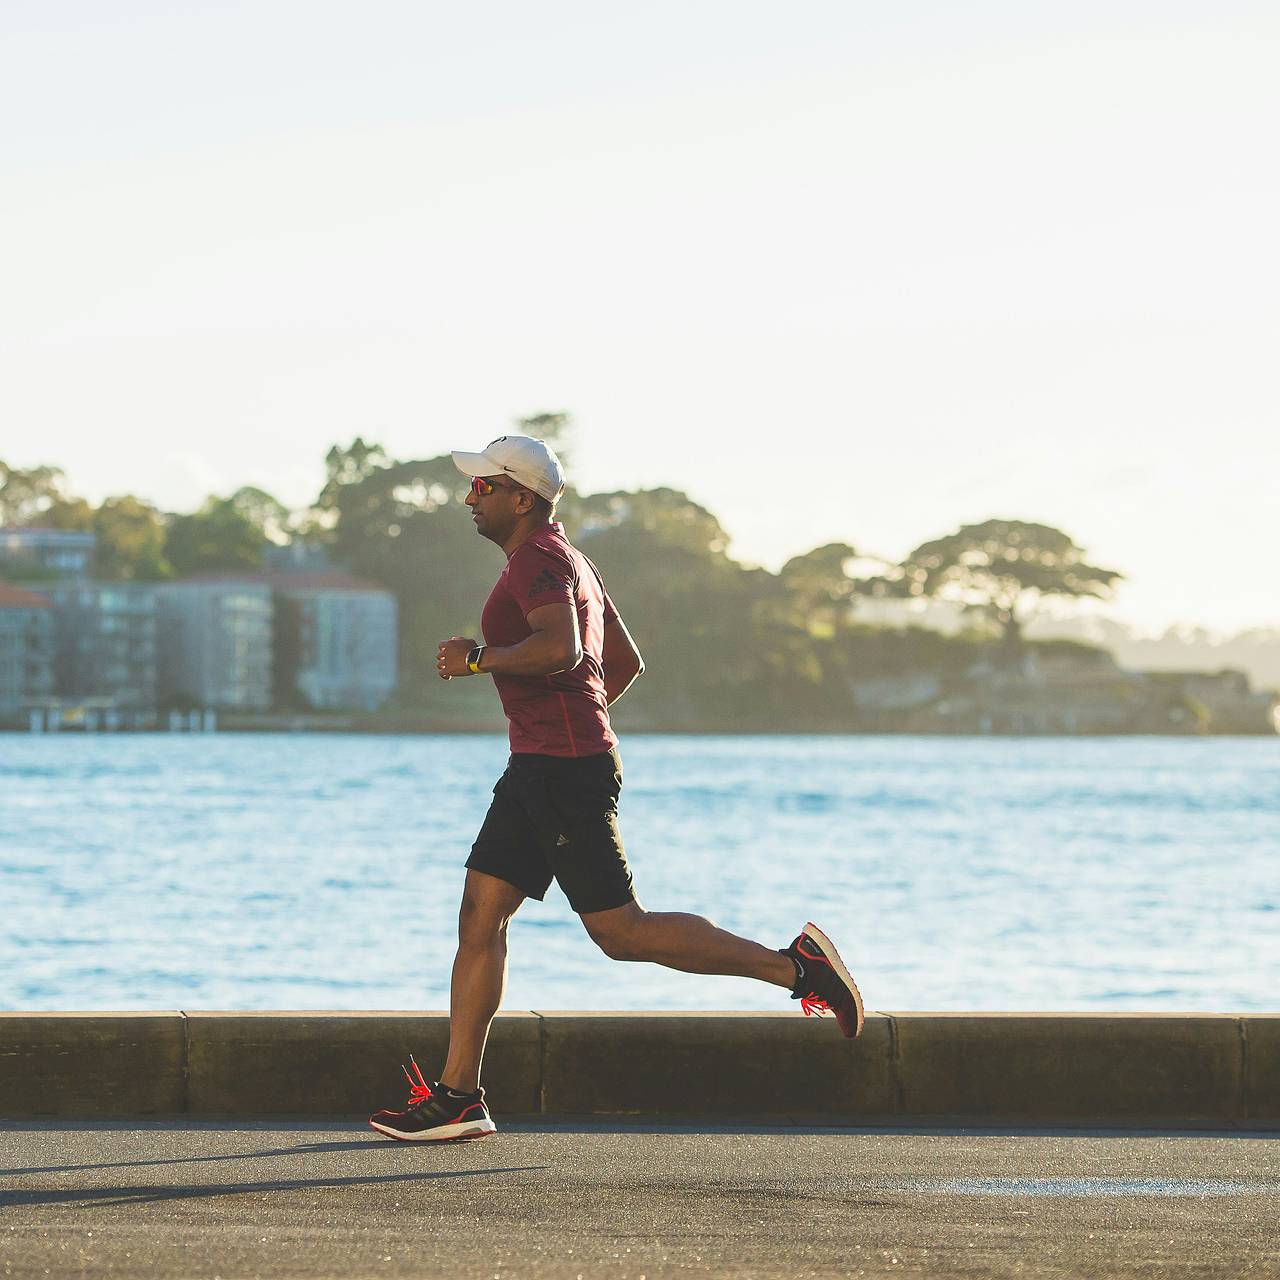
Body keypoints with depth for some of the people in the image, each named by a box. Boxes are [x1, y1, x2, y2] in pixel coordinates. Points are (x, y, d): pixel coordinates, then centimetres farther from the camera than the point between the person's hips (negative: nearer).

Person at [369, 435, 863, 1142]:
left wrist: (477, 658, -18)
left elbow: (560, 648, -29)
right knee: (479, 916, 6)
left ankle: (793, 965, -5)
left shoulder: (538, 559, -11)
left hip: (564, 770, -11)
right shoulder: (570, 560, 21)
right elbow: (627, 661, 28)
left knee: (621, 931, -9)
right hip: (537, 768, 11)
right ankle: (457, 1095, 5)